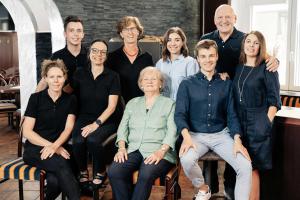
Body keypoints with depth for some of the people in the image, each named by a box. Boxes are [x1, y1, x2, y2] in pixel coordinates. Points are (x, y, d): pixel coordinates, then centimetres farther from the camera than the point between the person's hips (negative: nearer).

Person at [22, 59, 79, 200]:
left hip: (58, 149, 1)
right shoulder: (36, 98, 3)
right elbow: (27, 132, -2)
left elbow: (68, 128, 0)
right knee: (61, 164, -34)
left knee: (54, 181, -31)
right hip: (34, 149, -1)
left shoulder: (70, 100, 9)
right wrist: (51, 146, -13)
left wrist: (55, 146, -19)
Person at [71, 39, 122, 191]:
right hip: (84, 117, 2)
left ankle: (100, 173, -1)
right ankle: (83, 172, 3)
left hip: (106, 120, -2)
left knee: (93, 140, -31)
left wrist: (96, 124, -17)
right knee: (78, 141, -29)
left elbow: (111, 106, -7)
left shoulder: (112, 76, -3)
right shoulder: (79, 74, 5)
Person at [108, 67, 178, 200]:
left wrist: (161, 151, -17)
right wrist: (122, 148, -3)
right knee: (113, 172, -26)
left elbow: (172, 131, -2)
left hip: (157, 151, -3)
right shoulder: (132, 103, 23)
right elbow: (123, 127, 15)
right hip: (133, 149, 3)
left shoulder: (169, 104, 10)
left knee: (146, 175, -35)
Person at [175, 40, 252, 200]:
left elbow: (232, 114, 6)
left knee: (246, 166, -21)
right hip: (196, 135, -1)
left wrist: (237, 140, -9)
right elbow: (180, 114, -4)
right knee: (186, 159, -32)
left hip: (221, 134, 2)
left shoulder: (226, 84, 7)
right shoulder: (187, 84, 1)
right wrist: (186, 136, -22)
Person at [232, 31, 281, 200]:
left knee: (251, 167, -1)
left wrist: (267, 123, -13)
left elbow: (274, 100, -7)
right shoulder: (239, 68, 11)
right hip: (239, 122, 5)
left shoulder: (267, 68, -5)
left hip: (258, 124, -5)